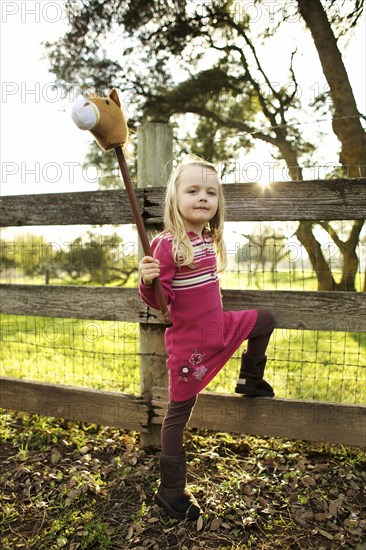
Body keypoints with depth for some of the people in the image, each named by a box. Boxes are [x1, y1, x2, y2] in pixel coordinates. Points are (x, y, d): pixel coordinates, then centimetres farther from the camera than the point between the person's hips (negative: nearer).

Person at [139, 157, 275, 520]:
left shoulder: (208, 240, 4)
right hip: (188, 343, -8)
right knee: (178, 413, 4)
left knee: (265, 320, 21)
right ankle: (171, 491, 22)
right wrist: (147, 282, -40)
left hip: (220, 329, 8)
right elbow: (160, 300, -23)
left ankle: (250, 380, 38)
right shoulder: (167, 244, -22)